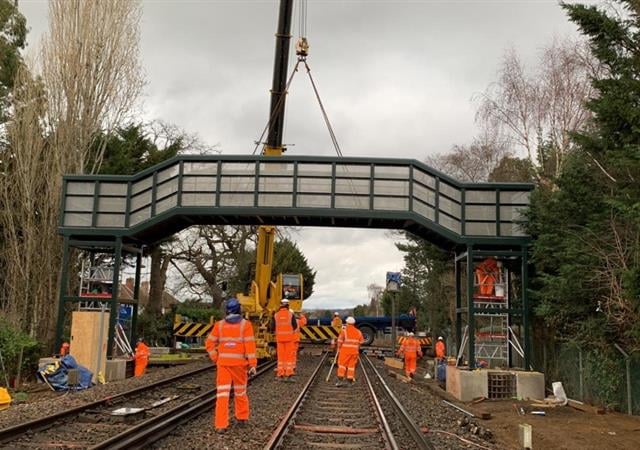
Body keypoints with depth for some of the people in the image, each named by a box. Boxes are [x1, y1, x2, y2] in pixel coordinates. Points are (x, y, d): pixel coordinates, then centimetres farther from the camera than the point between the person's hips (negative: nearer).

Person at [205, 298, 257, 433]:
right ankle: (242, 418, 31)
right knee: (240, 391, 17)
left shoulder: (219, 325, 2)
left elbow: (209, 344, 1)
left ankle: (221, 425, -4)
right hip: (239, 363, 0)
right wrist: (252, 365, -7)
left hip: (223, 363, 1)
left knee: (222, 393, 1)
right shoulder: (245, 324, -5)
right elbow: (250, 346, -9)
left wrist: (216, 360, 8)